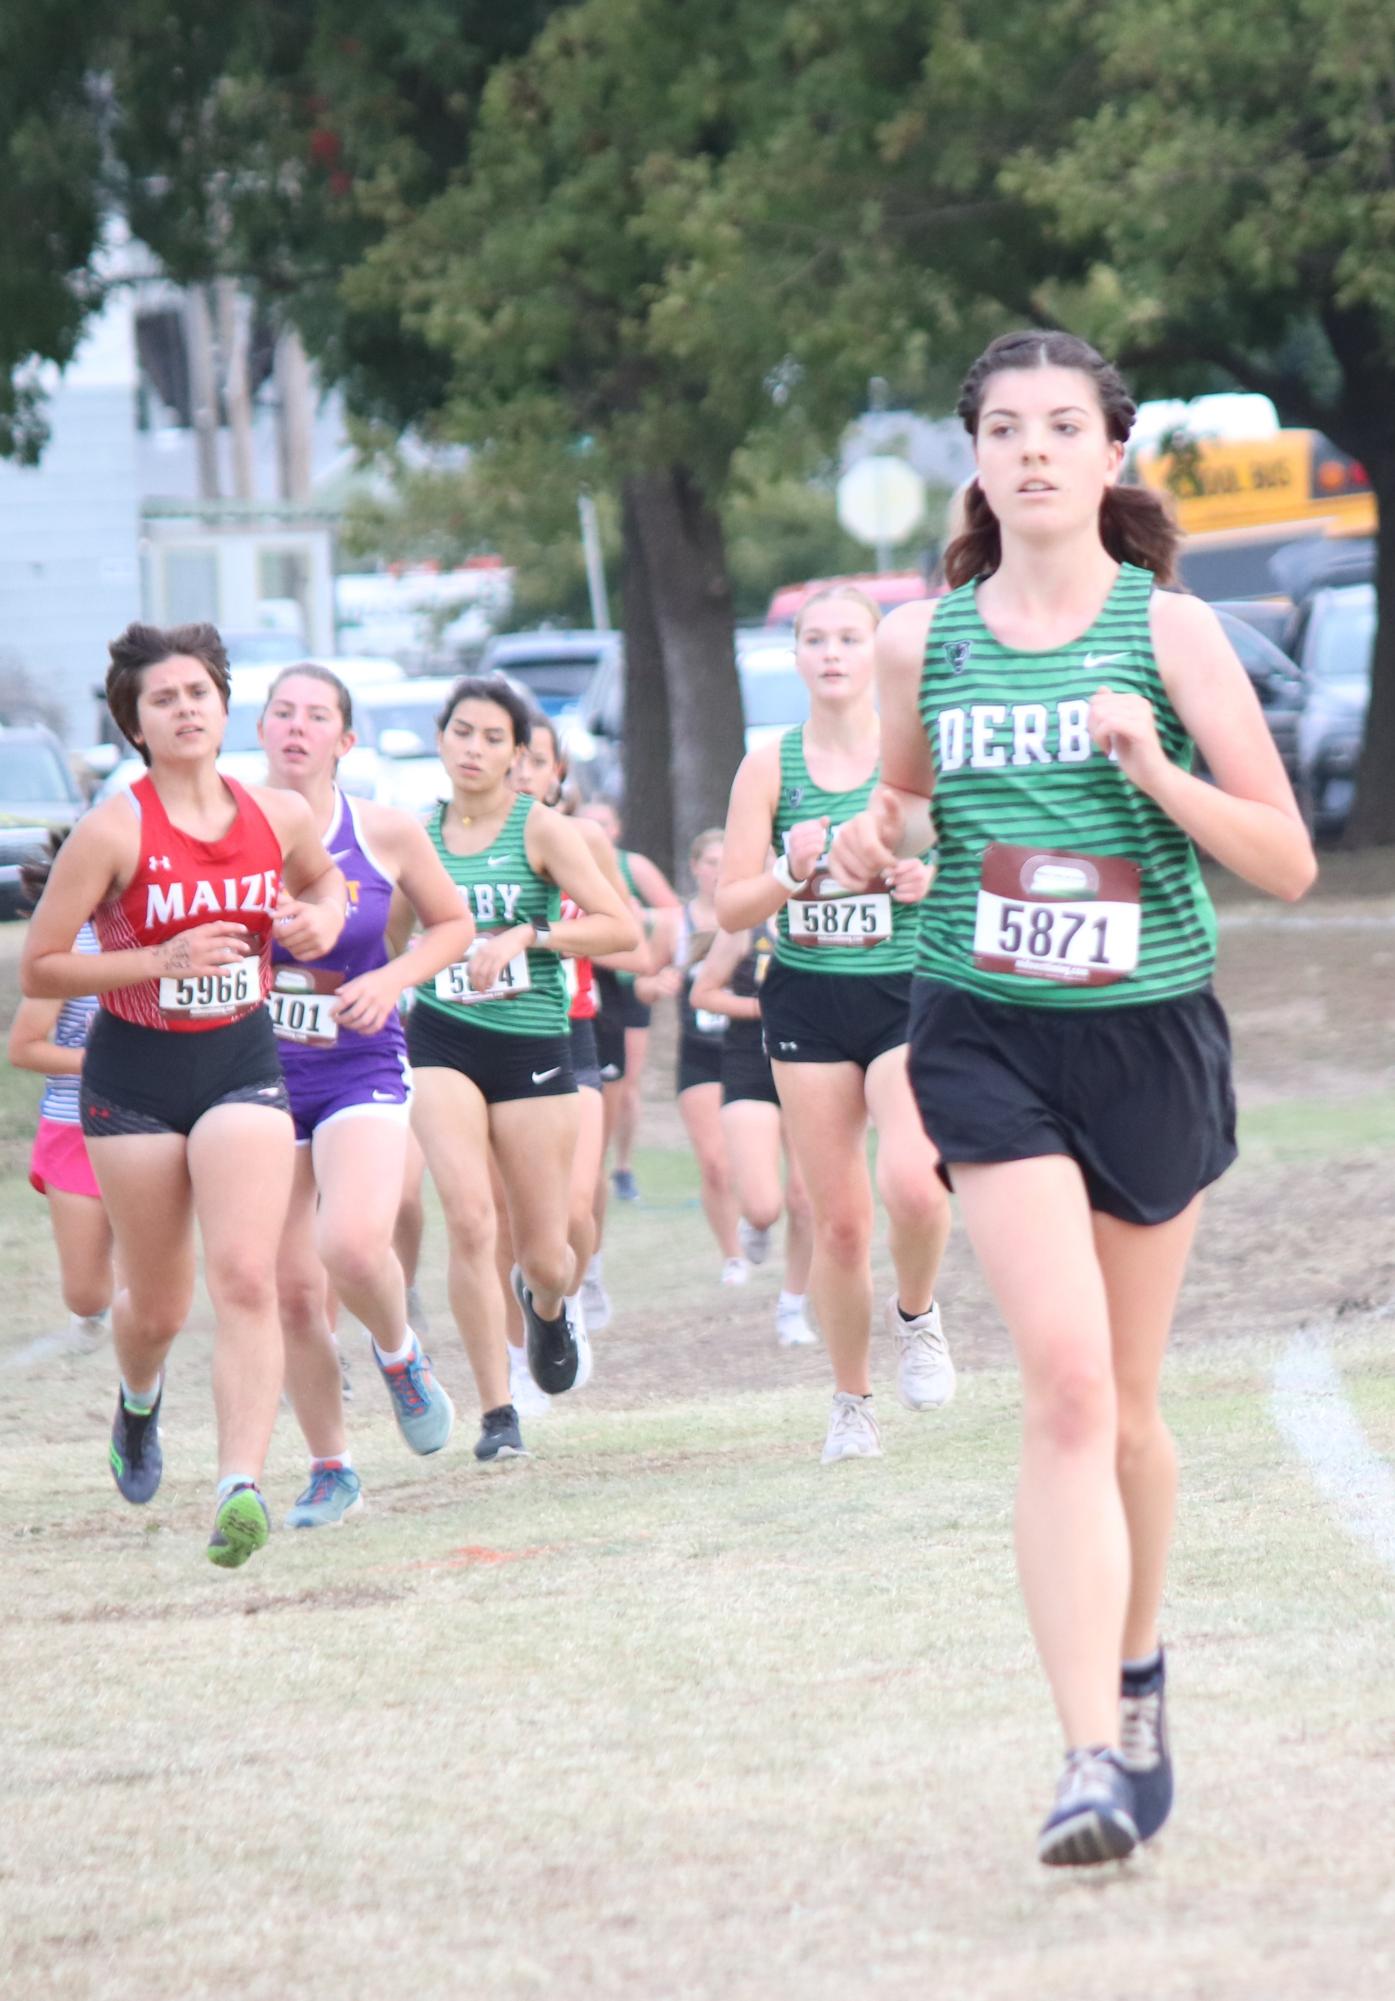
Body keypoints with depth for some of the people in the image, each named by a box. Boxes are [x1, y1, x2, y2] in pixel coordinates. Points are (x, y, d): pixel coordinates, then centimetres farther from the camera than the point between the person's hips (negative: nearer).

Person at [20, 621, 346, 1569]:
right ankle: (139, 1401, 46)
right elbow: (39, 968, -10)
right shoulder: (114, 831, -13)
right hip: (135, 1076, -2)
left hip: (242, 1065, 2)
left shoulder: (278, 815, 0)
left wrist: (322, 920, 0)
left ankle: (242, 1488, -23)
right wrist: (162, 959, -20)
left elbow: (322, 879, 24)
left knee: (246, 1276, -17)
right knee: (159, 1304, 10)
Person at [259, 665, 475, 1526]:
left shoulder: (386, 833, -4)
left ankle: (401, 1353, 9)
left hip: (361, 1068, -2)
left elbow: (453, 924, 10)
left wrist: (393, 978, -8)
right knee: (292, 1290, 4)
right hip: (257, 1070, 2)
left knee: (353, 1246, -25)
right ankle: (331, 1472, 20)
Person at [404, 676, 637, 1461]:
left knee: (545, 1254, 4)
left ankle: (549, 1306, 44)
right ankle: (497, 1411, -11)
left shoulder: (541, 829, -4)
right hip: (442, 1043, 1)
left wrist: (526, 935, -18)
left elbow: (623, 928, -11)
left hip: (533, 1044, -1)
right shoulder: (421, 833, 6)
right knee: (471, 1220, -19)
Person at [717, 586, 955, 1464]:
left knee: (912, 1184, -24)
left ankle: (916, 1313, 8)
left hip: (909, 993, -2)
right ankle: (852, 1401, 21)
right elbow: (731, 908, 2)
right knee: (839, 1220, 2)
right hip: (808, 1002, 2)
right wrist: (791, 873, -16)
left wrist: (933, 880, -15)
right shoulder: (770, 767, 3)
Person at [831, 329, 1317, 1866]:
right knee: (1065, 1381, -16)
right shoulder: (924, 641, 3)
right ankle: (1095, 1756, -22)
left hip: (1149, 1034, 0)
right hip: (987, 1036, 0)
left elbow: (1287, 862, -4)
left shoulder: (1169, 632, -3)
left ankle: (1137, 1676, 37)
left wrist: (1156, 770, -20)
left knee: (1124, 1401, 12)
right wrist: (880, 834, -2)